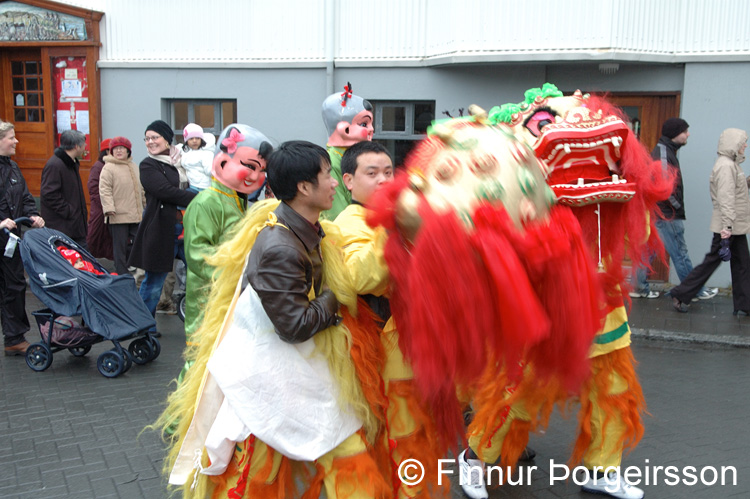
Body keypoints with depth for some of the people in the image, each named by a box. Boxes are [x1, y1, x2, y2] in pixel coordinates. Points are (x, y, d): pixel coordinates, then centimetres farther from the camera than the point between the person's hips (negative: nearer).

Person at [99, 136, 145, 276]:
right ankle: (122, 275, 5)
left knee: (134, 244, 12)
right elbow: (104, 189, -13)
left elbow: (141, 189, 25)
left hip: (135, 215, 7)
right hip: (119, 216, -7)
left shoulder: (134, 167, 17)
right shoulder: (108, 168, -6)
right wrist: (109, 208, -21)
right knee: (120, 246, -2)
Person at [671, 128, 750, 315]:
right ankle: (681, 295, 6)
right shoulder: (725, 166, -17)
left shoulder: (732, 164, 16)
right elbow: (725, 198, -24)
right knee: (712, 262, -3)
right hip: (727, 227, -10)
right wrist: (727, 227, -28)